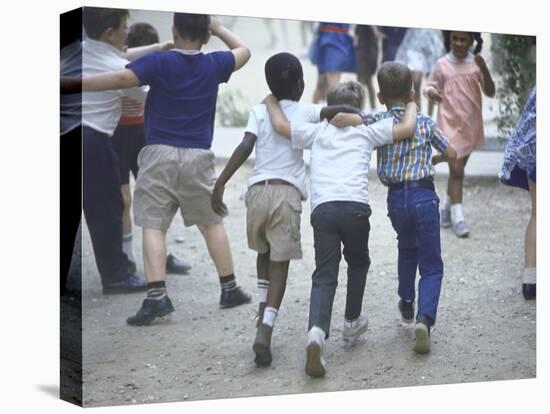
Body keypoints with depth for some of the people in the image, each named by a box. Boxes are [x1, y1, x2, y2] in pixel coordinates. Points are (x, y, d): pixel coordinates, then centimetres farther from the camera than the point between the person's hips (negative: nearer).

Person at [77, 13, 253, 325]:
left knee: (153, 225, -2)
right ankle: (230, 289, 22)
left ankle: (156, 296, -14)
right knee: (212, 223, 16)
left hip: (160, 155, -2)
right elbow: (243, 50, 26)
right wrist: (219, 27, 38)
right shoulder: (214, 65, 6)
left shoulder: (158, 62, -4)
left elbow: (121, 79, -17)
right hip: (198, 157, 3)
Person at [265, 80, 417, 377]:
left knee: (324, 275, -2)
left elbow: (280, 126, 14)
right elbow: (406, 128, 11)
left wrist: (272, 102, 33)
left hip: (322, 208, 1)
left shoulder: (316, 131, 21)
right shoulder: (366, 132, 17)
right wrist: (412, 105, 31)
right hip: (354, 206, -1)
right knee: (358, 263, 26)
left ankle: (317, 332, -27)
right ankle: (352, 323, 36)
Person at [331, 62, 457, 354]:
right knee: (431, 264, 3)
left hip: (396, 198, 2)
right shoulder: (425, 123, 3)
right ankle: (424, 318, -19)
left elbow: (339, 118, -17)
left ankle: (407, 304, 44)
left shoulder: (379, 121, 0)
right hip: (423, 195, -2)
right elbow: (451, 154, 11)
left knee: (407, 248, 31)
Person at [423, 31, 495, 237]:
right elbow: (428, 86, 3)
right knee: (456, 171, -9)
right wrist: (431, 92, -21)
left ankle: (445, 210, 30)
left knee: (458, 169, 15)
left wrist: (484, 69, -20)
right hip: (450, 124, -4)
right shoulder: (442, 65, -6)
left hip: (471, 124, 4)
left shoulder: (476, 63, 0)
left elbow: (490, 92, -4)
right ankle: (458, 218, -6)